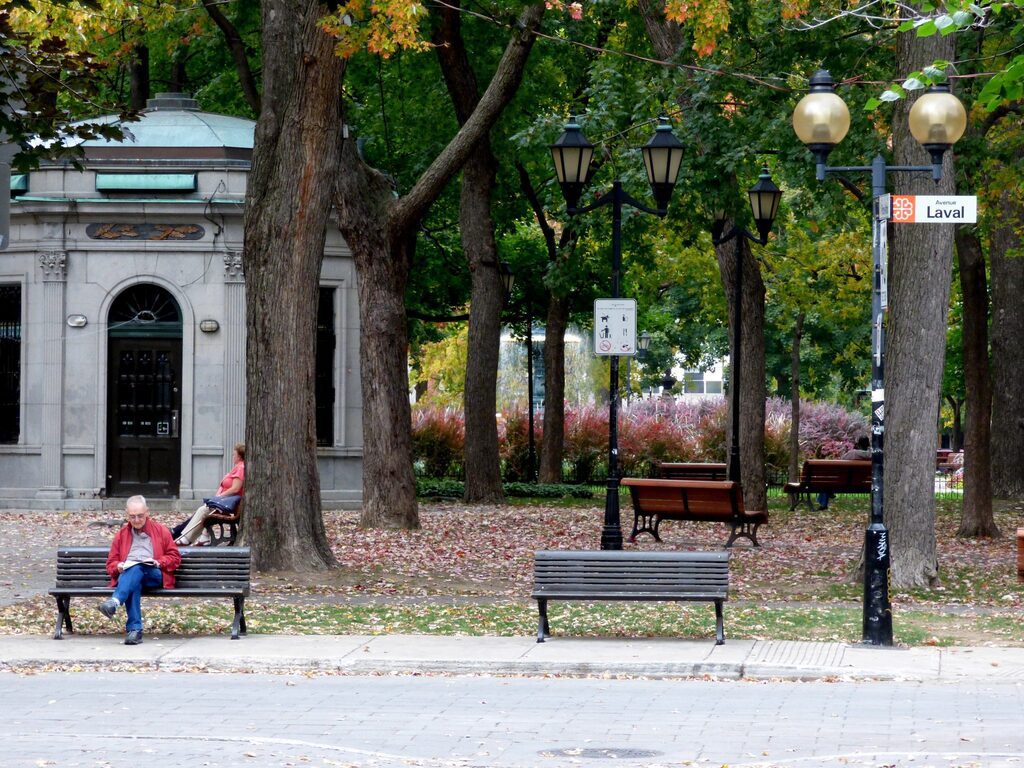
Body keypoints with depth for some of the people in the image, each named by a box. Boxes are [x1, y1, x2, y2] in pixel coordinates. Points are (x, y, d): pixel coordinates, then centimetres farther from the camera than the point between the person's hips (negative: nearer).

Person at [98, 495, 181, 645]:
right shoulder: (121, 535, 25)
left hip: (154, 576, -1)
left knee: (136, 569, -39)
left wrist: (159, 562, -6)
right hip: (126, 575, 1)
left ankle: (114, 602, -61)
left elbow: (175, 557, 15)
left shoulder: (161, 531, 19)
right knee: (134, 584, -39)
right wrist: (118, 567, -1)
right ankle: (134, 629, -48)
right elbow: (111, 562, 23)